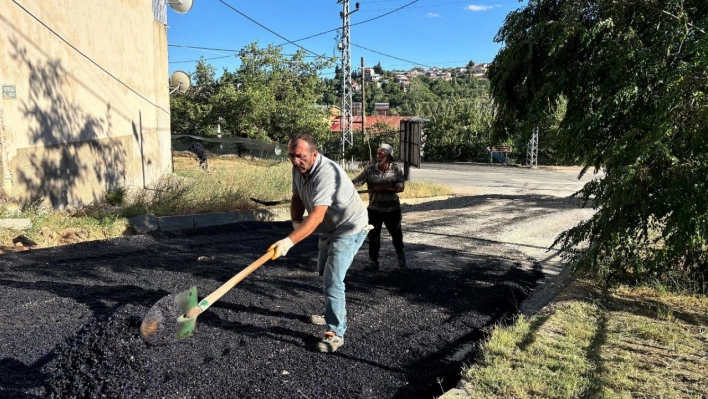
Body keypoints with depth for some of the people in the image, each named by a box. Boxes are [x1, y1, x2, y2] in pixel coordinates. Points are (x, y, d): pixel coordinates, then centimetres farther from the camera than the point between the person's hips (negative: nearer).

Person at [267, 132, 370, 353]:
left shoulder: (326, 173, -35)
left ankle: (336, 333, -7)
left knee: (333, 278, -17)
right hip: (329, 228, 10)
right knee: (324, 272, 23)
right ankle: (336, 313, 44)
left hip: (350, 228, -10)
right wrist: (296, 222, -15)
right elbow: (297, 198, 4)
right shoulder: (299, 168, -7)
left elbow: (317, 216, -44)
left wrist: (289, 241, -52)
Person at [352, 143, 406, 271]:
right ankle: (373, 261, 15)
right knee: (373, 236, 2)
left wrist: (383, 188, -25)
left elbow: (401, 187, -16)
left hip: (392, 209, 0)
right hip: (374, 209, 1)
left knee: (396, 234, 17)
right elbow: (356, 181, -16)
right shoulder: (370, 170, -9)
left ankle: (400, 255, 43)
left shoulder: (397, 169, -10)